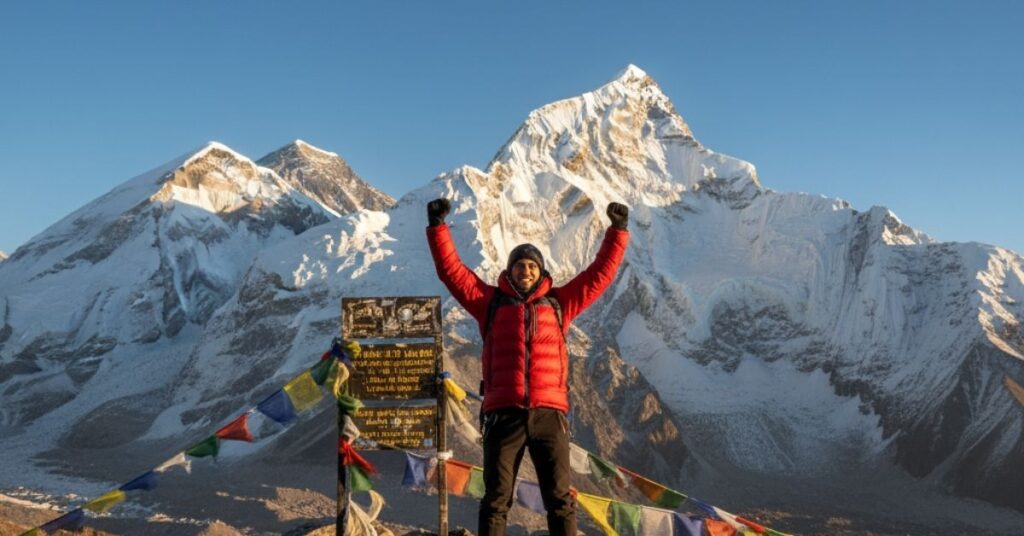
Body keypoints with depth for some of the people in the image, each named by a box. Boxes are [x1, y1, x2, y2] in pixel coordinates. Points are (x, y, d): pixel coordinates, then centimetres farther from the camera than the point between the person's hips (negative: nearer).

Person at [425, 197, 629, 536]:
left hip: (549, 413, 1)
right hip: (504, 414, -1)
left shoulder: (558, 304, 16)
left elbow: (601, 273, 17)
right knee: (496, 499, 3)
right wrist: (438, 227, 4)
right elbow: (451, 270, 10)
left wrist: (617, 231, 13)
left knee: (559, 498, 1)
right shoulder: (491, 302, 14)